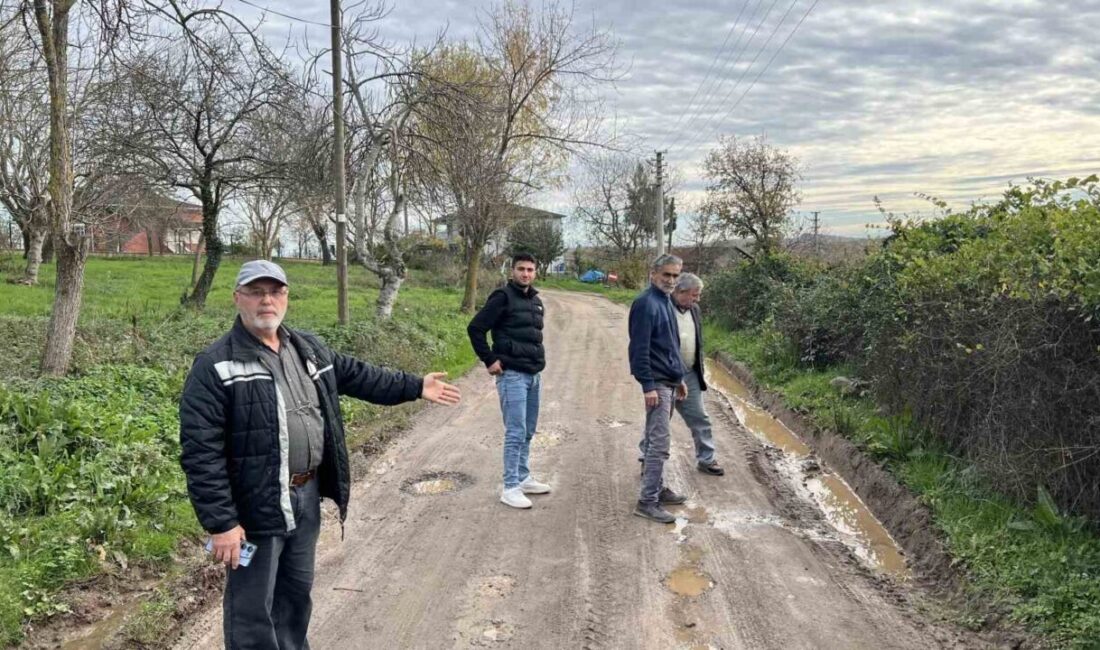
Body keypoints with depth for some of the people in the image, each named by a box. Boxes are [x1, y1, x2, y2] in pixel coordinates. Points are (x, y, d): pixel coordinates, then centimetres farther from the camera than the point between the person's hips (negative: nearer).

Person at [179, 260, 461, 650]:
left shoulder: (307, 349, 6)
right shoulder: (216, 367, -16)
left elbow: (356, 375, 20)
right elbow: (201, 453, -18)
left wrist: (415, 387, 19)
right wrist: (220, 522, -20)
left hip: (307, 496, 7)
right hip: (256, 507, -7)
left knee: (297, 590, 24)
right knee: (252, 607, 7)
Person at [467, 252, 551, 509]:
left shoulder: (536, 301, 13)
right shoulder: (503, 297, -10)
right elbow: (475, 328, -12)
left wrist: (538, 359, 14)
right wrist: (489, 360, -13)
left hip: (534, 375, 8)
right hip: (512, 375, -8)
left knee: (528, 432, 14)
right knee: (516, 432, -7)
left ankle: (523, 478, 26)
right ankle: (510, 487, 0)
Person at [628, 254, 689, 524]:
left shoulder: (665, 302, 15)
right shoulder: (646, 303, -14)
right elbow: (640, 348, -19)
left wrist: (680, 378, 22)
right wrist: (648, 385, -22)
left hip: (669, 382, 9)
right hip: (657, 383, -9)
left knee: (655, 439, 16)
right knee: (659, 443, -9)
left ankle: (657, 489, 26)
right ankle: (647, 501, -5)